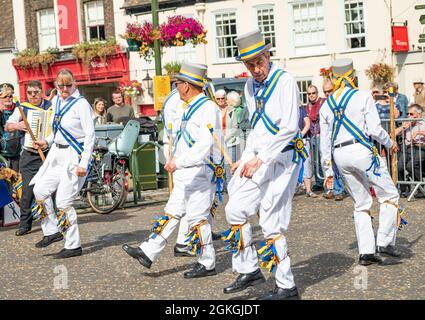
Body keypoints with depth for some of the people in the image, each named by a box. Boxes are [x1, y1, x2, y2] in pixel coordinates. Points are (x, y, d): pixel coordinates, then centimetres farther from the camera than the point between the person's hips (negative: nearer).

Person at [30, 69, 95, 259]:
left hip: (74, 155, -8)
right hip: (57, 154, 8)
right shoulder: (56, 101, 10)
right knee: (40, 190, 5)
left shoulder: (81, 104, -13)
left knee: (64, 202, -7)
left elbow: (90, 135, -15)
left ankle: (74, 246, 3)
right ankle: (52, 231, 20)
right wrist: (47, 142, 5)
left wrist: (83, 163, -20)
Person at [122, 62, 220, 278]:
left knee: (197, 218, -4)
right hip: (185, 174, 10)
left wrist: (179, 162, -30)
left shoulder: (208, 108, -16)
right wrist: (176, 160, 19)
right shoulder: (191, 107, 16)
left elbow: (205, 144, -27)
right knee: (171, 214, 10)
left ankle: (207, 264, 7)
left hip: (200, 173, -10)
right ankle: (148, 253, 12)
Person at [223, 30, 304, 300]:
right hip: (258, 157, 8)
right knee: (236, 210, 3)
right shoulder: (250, 86, 12)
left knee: (272, 223, -7)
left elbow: (289, 129, -20)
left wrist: (260, 160, -23)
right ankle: (250, 271, 15)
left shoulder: (285, 81, -13)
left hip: (282, 158, -8)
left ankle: (286, 286, 5)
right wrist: (246, 158, 13)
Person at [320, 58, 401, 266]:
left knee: (361, 204, 12)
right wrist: (390, 144, 9)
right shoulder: (363, 97, -3)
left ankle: (366, 252, 7)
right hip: (362, 150, -5)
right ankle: (385, 242, -1)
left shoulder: (326, 105, 12)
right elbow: (374, 129, -10)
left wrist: (328, 171, 17)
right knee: (389, 195, 8)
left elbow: (325, 142, 12)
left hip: (339, 156, 5)